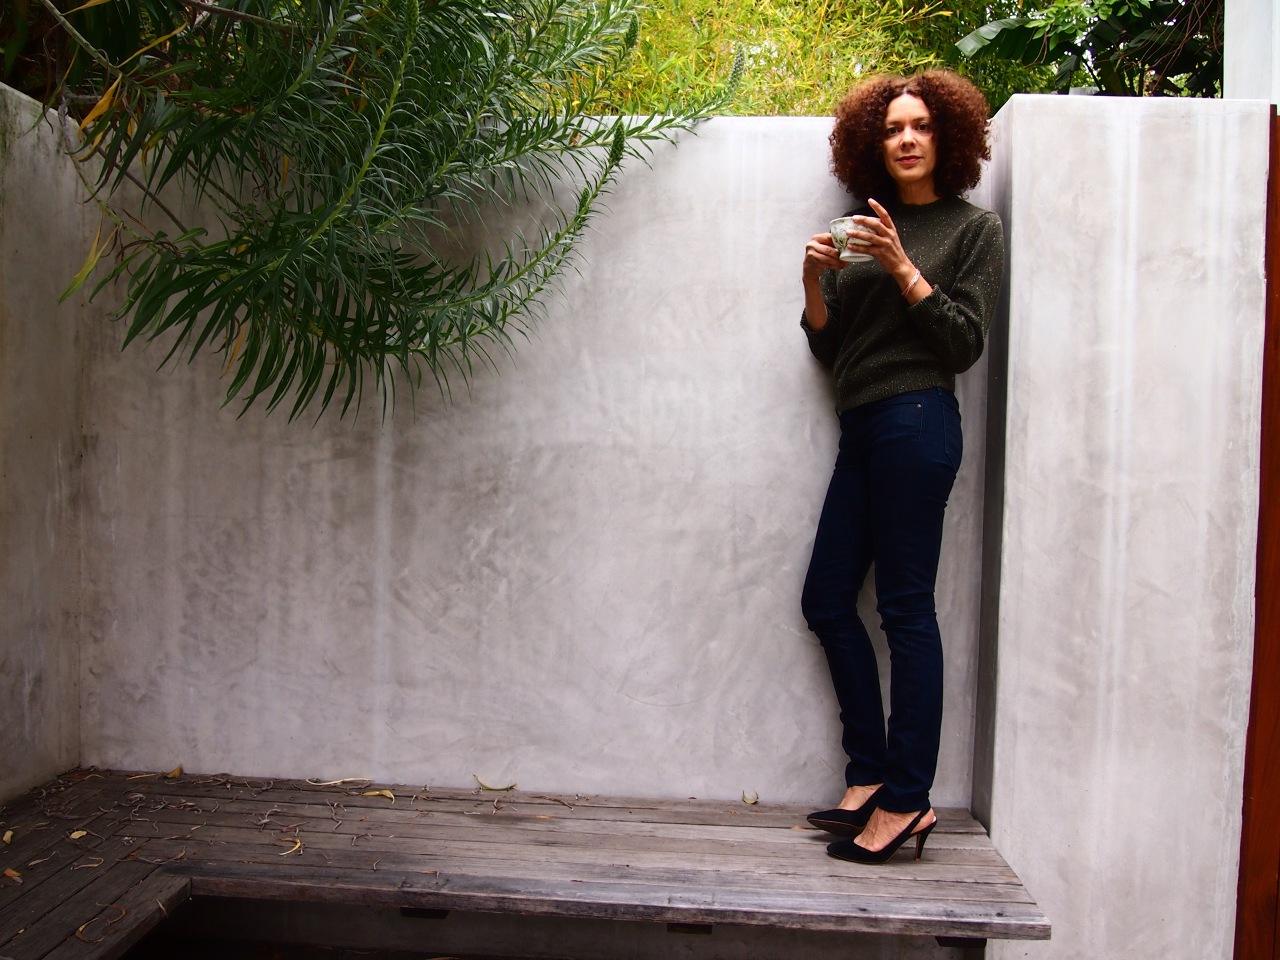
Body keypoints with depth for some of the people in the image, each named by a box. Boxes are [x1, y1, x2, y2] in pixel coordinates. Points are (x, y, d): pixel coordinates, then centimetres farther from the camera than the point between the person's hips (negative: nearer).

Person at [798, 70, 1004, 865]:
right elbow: (830, 349, 14)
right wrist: (815, 282, -3)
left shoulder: (974, 228, 5)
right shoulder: (862, 227, 17)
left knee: (906, 607, -6)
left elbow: (966, 343, -5)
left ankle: (906, 799, 4)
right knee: (828, 602, 6)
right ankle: (871, 777, 17)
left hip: (917, 420, -6)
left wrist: (902, 269, -12)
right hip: (862, 427, 7)